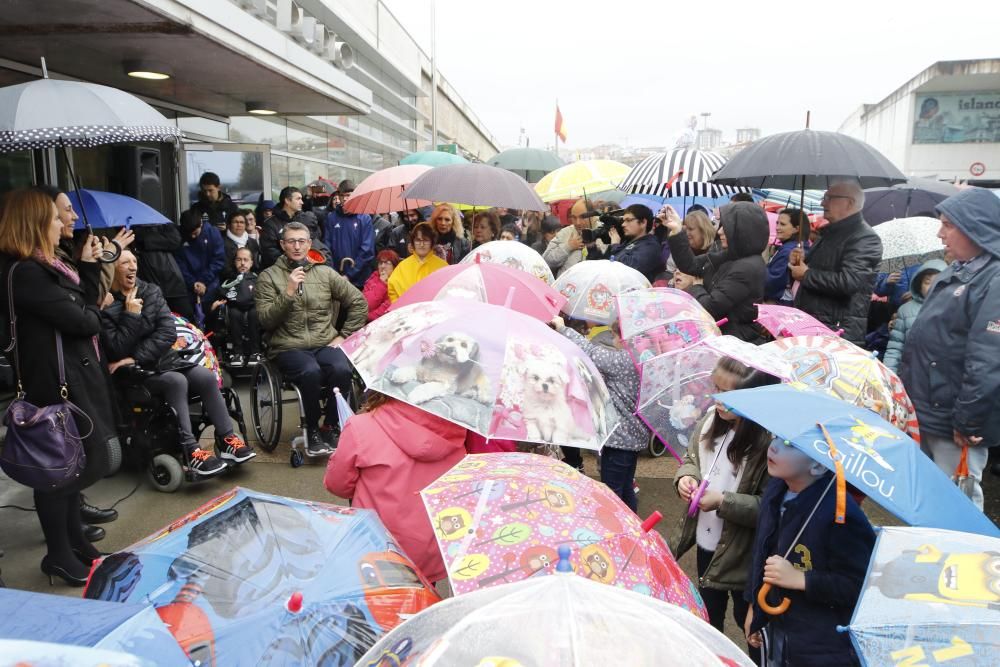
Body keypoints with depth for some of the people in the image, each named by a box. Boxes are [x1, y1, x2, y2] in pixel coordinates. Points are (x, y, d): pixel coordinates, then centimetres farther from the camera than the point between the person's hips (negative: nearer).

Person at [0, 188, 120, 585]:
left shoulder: (41, 266, 11)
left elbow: (85, 305, 10)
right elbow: (83, 320, -23)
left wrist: (88, 265, 8)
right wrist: (89, 312, -1)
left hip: (71, 376, 10)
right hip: (55, 383, -10)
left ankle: (74, 541, 33)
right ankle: (58, 554, 18)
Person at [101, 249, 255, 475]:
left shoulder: (151, 292, 5)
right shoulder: (104, 305, -10)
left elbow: (168, 333, -4)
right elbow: (117, 350, -16)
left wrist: (136, 357, -13)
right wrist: (131, 315, -19)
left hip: (160, 360, 5)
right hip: (130, 372, -5)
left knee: (207, 376, -19)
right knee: (176, 381, -32)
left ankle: (226, 439, -13)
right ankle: (191, 451, -31)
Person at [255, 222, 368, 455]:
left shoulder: (325, 273, 12)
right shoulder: (269, 276, 6)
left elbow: (359, 302, 14)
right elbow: (266, 321, -4)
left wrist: (344, 336, 7)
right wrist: (288, 292, -15)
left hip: (325, 344, 2)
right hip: (288, 347, -2)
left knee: (342, 370, -30)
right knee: (311, 371, -34)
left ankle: (332, 427, -6)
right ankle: (312, 431, -11)